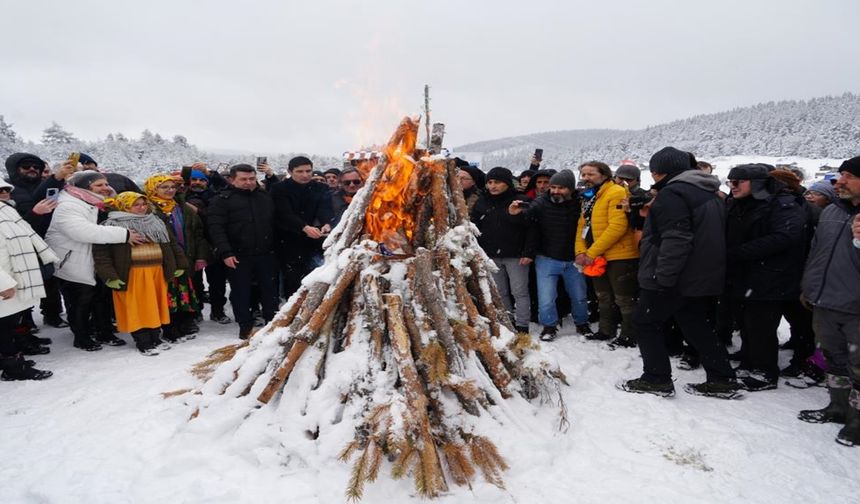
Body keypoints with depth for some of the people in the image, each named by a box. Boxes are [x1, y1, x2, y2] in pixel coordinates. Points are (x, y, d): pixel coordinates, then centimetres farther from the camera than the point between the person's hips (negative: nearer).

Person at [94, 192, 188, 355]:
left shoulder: (157, 223, 14)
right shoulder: (112, 226, -4)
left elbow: (172, 243, 17)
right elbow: (100, 252, -8)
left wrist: (180, 265, 11)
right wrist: (109, 276, -16)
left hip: (157, 272, 5)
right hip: (131, 274, -5)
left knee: (156, 306, 12)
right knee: (137, 308, 1)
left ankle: (155, 338, 25)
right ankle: (143, 343, 11)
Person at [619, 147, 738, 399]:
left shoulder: (673, 193, -16)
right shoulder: (708, 193, 16)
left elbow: (676, 240, -26)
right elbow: (710, 235, 22)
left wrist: (662, 276, -25)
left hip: (674, 278, -9)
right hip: (703, 277, 9)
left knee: (646, 322, 4)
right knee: (697, 326, 17)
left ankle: (657, 379, 8)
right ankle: (722, 380, 21)